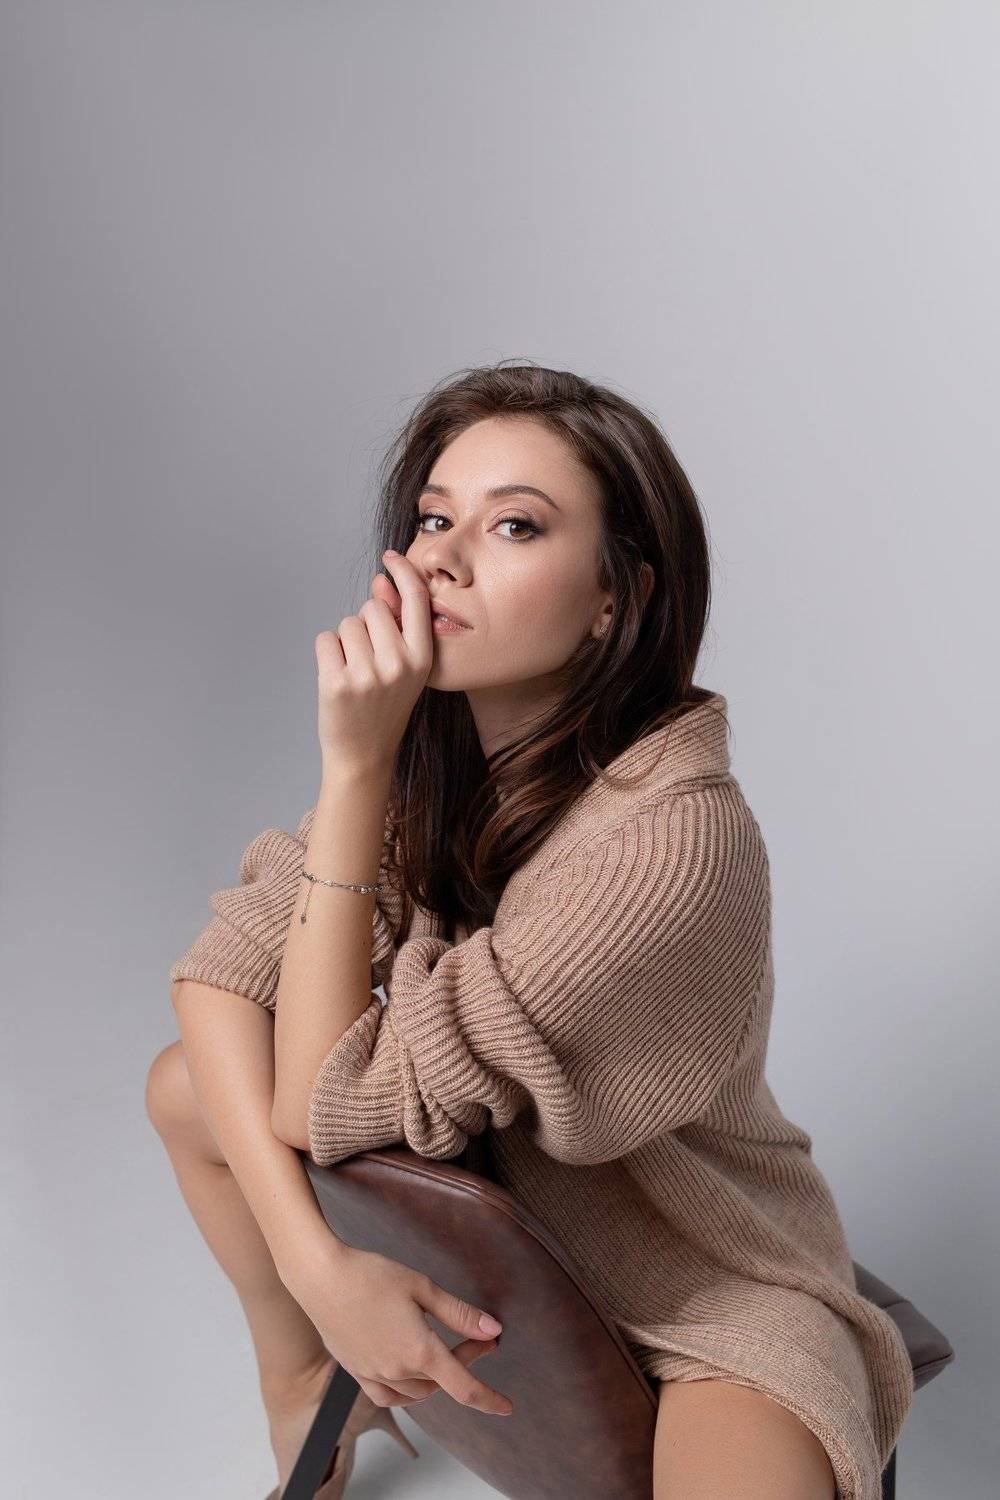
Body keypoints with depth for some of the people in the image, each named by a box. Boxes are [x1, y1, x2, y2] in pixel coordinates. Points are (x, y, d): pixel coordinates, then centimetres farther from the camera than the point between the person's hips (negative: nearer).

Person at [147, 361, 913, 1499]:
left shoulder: (675, 838, -33)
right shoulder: (433, 761, -12)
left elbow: (329, 1105, -28)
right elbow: (225, 964, -12)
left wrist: (355, 764, -33)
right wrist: (314, 1256, -24)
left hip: (705, 1291, -6)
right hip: (502, 1208, 6)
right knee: (184, 1086, 2)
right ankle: (300, 1388, 24)